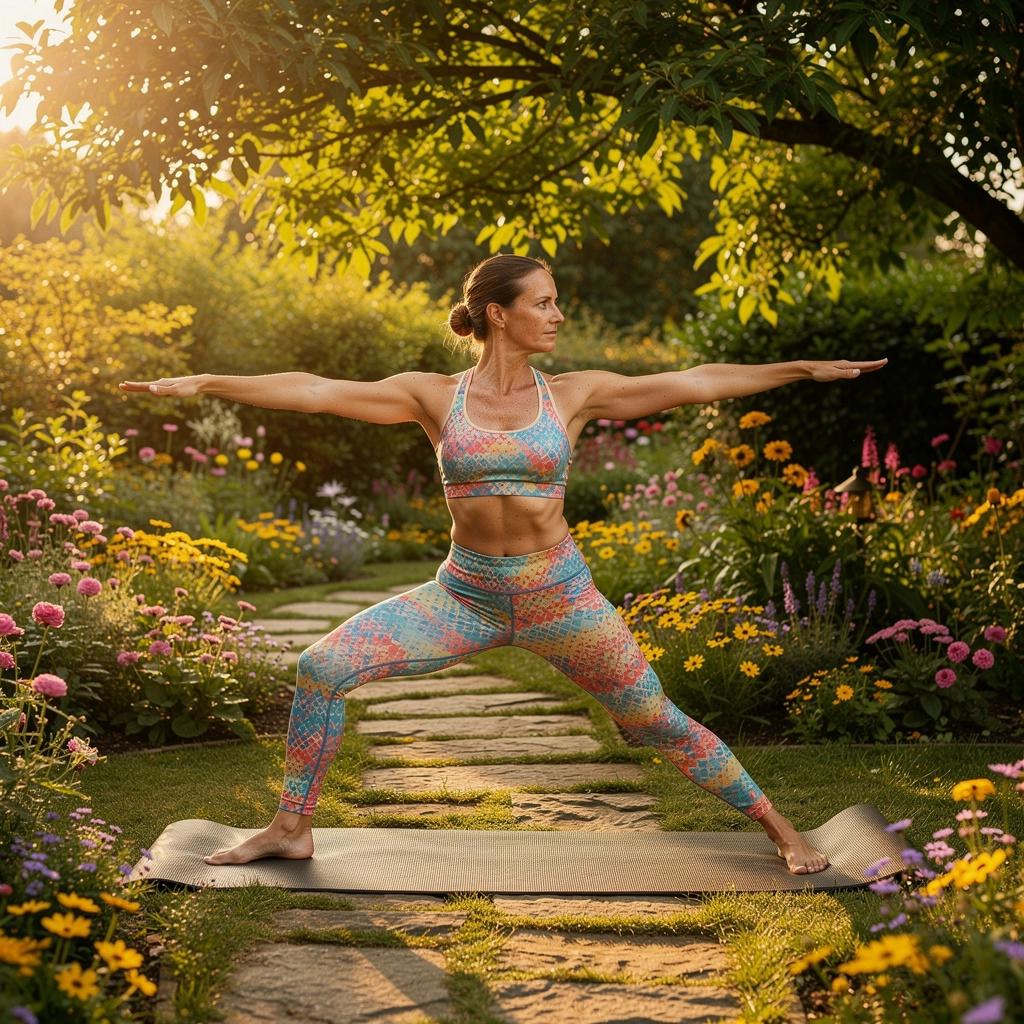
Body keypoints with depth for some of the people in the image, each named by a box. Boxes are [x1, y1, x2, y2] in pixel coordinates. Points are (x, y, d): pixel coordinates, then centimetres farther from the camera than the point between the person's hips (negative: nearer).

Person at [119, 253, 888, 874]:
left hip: (559, 596, -1)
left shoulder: (574, 394, -3)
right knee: (322, 668, -10)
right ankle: (292, 829, 7)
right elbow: (315, 391, -7)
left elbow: (695, 383, -3)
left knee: (658, 721, 3)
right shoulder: (434, 396, -3)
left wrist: (804, 370, -6)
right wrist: (205, 383, -11)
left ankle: (778, 826, 23)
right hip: (463, 595, 1)